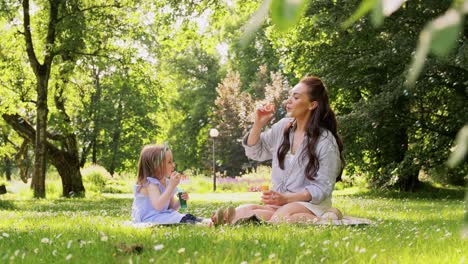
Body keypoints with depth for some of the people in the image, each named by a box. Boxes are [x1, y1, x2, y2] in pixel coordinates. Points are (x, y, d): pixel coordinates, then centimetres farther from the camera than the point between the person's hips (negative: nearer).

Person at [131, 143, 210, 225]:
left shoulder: (167, 182, 12)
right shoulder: (151, 184, -15)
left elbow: (171, 208, 20)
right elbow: (158, 206, -31)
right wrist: (171, 186, -30)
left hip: (163, 217, 10)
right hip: (150, 220, -10)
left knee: (188, 218, -10)